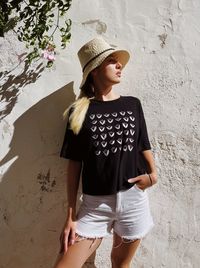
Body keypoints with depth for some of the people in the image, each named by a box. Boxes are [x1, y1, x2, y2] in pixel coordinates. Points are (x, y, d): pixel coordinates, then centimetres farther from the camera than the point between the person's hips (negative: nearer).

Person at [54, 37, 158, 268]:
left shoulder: (133, 104, 4)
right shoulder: (79, 112, -2)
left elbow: (144, 146, 12)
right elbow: (74, 165, -2)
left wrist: (152, 174, -7)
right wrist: (70, 215, -3)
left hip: (133, 199, 2)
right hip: (94, 203, -1)